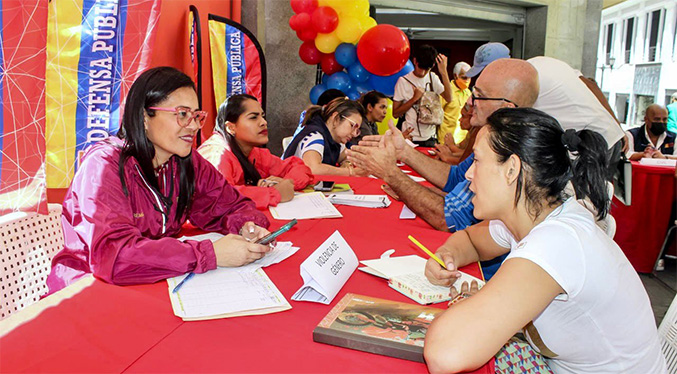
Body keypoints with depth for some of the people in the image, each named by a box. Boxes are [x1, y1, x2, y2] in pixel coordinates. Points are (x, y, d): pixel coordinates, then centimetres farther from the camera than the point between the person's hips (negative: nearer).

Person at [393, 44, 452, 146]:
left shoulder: (432, 78, 6)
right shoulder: (403, 81, -5)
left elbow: (448, 99, -9)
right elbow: (395, 113, -7)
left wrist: (444, 72, -14)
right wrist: (414, 98, -15)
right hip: (410, 138, -3)